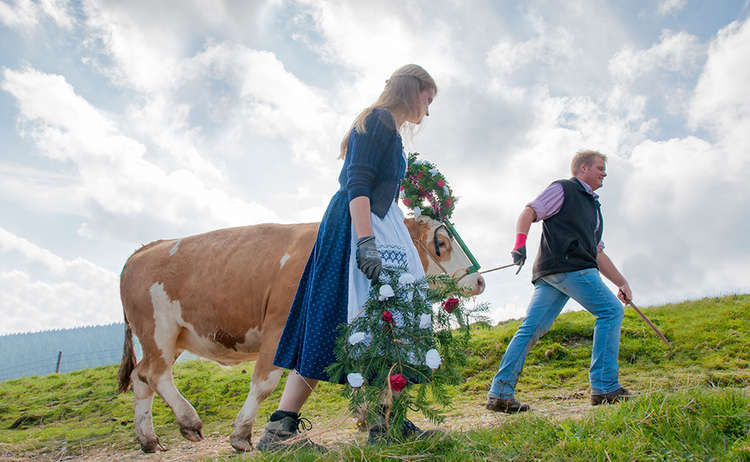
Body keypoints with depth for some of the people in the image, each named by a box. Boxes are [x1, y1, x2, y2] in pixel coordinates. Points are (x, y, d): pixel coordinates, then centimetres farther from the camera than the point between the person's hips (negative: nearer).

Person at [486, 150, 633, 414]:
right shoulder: (563, 189, 8)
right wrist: (520, 242, -23)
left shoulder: (593, 207, 35)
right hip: (565, 264, -8)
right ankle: (605, 387, -9)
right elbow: (529, 212, -5)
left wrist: (621, 282, 28)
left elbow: (597, 253, 33)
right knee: (610, 311, -8)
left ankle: (500, 392, -4)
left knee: (531, 328, 0)